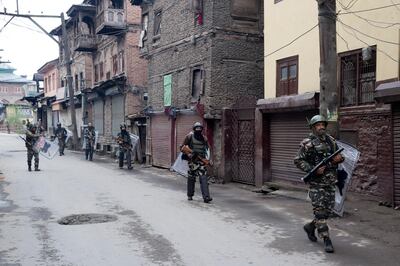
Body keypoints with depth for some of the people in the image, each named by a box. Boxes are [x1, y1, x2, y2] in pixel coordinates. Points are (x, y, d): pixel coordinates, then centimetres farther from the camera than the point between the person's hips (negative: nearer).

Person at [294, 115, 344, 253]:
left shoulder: (331, 140, 10)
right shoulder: (308, 143, -8)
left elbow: (339, 155, 21)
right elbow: (298, 160, -10)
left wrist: (340, 158, -4)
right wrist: (313, 170, -20)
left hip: (330, 182, 6)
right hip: (316, 183, -6)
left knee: (328, 211, 11)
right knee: (320, 211, -5)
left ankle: (310, 226, 33)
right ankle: (326, 240, 3)